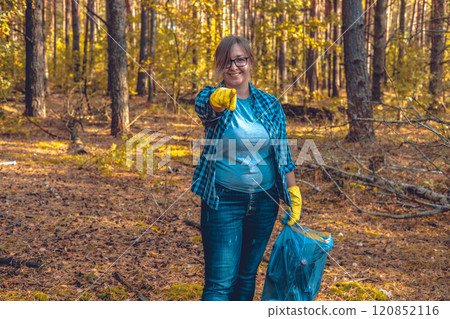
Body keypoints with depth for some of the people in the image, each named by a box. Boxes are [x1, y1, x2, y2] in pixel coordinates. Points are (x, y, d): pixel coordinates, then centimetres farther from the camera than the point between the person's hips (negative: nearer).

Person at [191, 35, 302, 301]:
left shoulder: (270, 104, 4)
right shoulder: (211, 96, -5)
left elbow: (283, 152, 9)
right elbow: (205, 104, -31)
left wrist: (293, 194, 4)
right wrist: (219, 99, -54)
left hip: (264, 201, 4)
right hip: (223, 201, -3)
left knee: (248, 275, 14)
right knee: (220, 282, -7)